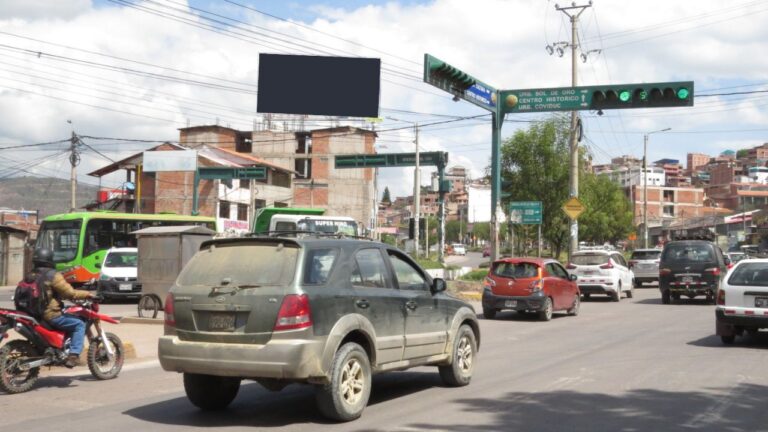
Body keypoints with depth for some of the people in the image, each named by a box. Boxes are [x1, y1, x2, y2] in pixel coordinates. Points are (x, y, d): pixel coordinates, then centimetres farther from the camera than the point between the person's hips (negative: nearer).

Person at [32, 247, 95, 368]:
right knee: (79, 324, -4)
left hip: (34, 314, 9)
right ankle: (73, 356, -15)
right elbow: (70, 293, -17)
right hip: (50, 315, -9)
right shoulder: (53, 275, -13)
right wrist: (87, 294, -5)